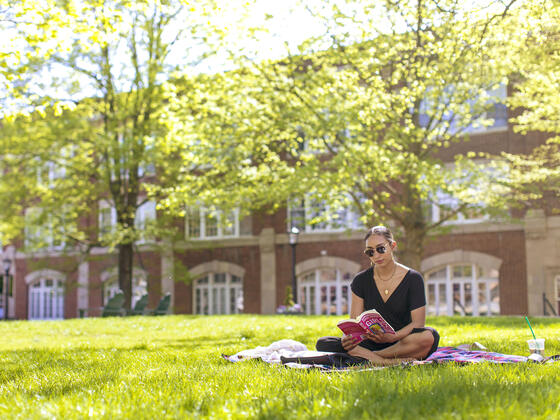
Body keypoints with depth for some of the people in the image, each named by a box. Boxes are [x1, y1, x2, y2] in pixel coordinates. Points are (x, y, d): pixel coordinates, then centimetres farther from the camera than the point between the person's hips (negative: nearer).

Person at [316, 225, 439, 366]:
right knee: (322, 344, -21)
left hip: (402, 342, -2)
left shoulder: (413, 278, -2)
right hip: (372, 343, 2)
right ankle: (386, 361, -32)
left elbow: (418, 322, -9)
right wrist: (348, 337, -25)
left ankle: (368, 356, -26)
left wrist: (392, 337, -29)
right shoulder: (361, 280, 5)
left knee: (430, 336, -35)